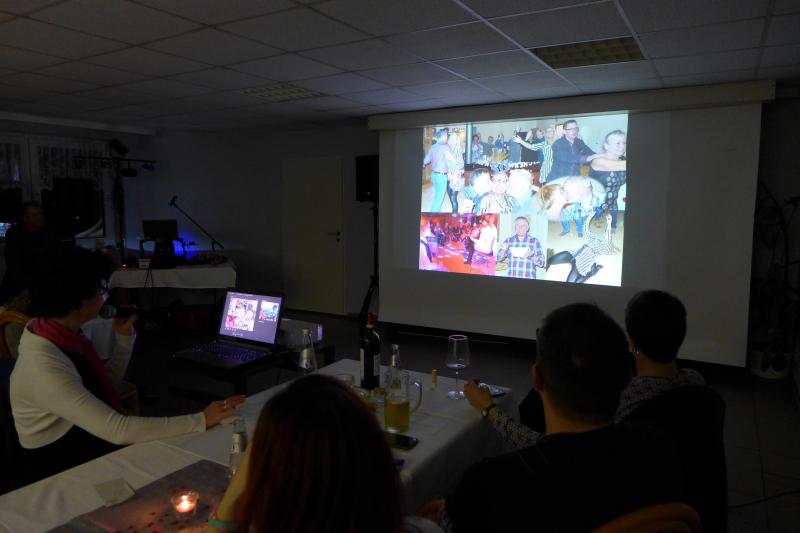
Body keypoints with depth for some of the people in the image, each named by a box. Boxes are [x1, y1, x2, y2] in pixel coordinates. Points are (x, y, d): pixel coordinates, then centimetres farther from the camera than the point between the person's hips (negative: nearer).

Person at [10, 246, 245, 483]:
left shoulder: (65, 333, -3)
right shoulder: (44, 366, -29)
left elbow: (106, 384, 13)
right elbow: (116, 430, -32)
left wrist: (124, 337, -1)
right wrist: (201, 421, -32)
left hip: (91, 440, 7)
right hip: (65, 472, -7)